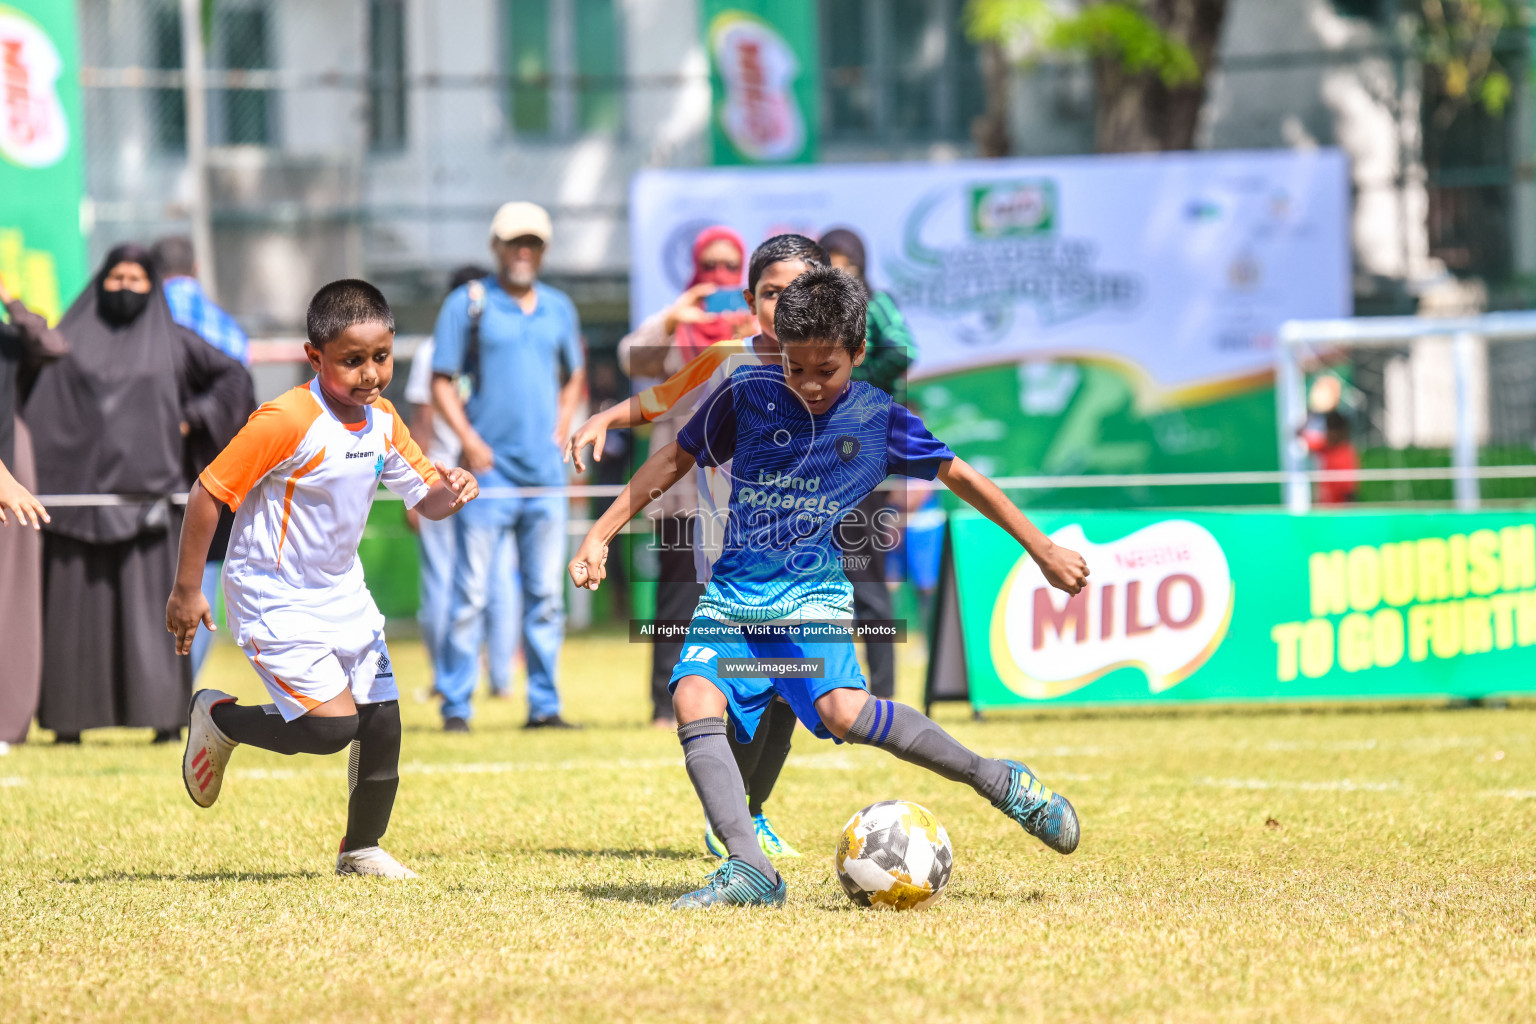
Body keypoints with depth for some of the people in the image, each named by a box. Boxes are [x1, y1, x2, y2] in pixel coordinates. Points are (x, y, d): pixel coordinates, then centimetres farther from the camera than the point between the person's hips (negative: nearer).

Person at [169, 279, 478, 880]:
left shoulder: (383, 421, 1)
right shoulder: (287, 422, -22)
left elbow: (424, 497, 11)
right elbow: (209, 493, -18)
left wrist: (449, 493, -15)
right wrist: (187, 591, -16)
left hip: (342, 594, 7)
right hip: (276, 601, -7)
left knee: (381, 724, 5)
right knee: (331, 727, -15)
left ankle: (361, 849, 25)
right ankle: (217, 719, 10)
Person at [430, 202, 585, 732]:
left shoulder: (559, 308, 13)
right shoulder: (467, 304, 0)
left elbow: (575, 375, 26)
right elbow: (442, 382, -1)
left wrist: (561, 425, 10)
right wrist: (470, 440, -13)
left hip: (545, 473, 4)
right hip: (489, 470, -4)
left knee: (546, 595, 6)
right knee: (471, 594, -6)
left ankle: (544, 704, 11)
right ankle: (455, 707, -2)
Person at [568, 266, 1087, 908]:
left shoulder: (878, 419, -1)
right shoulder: (748, 394, 1)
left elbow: (960, 477, 10)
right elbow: (676, 458, 13)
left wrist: (1043, 550, 14)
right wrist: (601, 535, 9)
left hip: (812, 596, -2)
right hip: (732, 595, 2)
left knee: (843, 709, -29)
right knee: (694, 699, -26)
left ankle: (1001, 783, -12)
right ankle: (750, 872, -31)